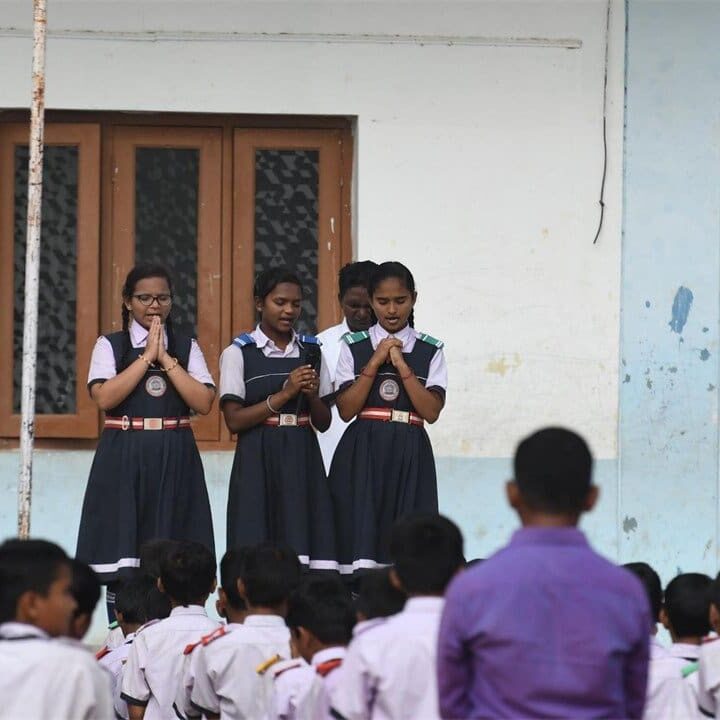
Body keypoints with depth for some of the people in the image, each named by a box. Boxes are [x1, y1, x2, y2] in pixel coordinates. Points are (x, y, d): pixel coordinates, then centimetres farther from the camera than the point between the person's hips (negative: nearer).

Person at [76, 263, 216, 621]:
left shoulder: (186, 347, 10)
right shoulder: (110, 346, 5)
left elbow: (204, 402, -4)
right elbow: (104, 397, -12)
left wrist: (166, 358, -8)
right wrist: (147, 356, -10)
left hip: (175, 460, 1)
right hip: (123, 458, -1)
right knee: (121, 554, -4)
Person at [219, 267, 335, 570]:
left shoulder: (311, 350, 11)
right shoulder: (238, 353, -1)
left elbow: (324, 422, 13)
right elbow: (234, 420, -9)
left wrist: (311, 395, -8)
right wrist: (284, 394, -15)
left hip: (302, 460, 4)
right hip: (258, 461, -4)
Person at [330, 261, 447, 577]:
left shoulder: (429, 350, 7)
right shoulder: (354, 347, 7)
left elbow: (431, 411, -4)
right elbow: (346, 409, -2)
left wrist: (402, 365, -9)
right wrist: (375, 363, -8)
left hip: (409, 455, 1)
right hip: (362, 453, -1)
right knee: (360, 538, -9)